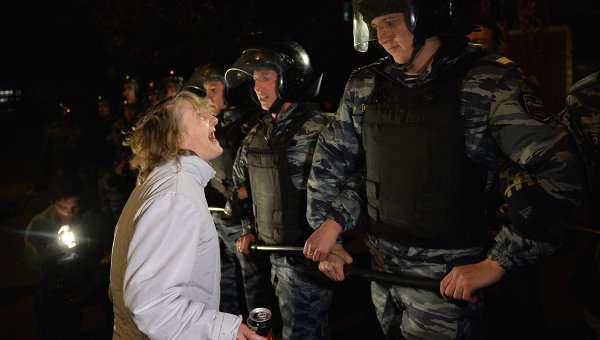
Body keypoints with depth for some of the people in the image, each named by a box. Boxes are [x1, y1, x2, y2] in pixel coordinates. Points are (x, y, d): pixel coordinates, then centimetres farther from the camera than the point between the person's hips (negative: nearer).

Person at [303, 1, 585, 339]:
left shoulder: (489, 82, -13)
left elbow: (560, 172, -16)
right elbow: (331, 161, 13)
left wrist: (497, 264, -17)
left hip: (447, 277, -5)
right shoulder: (364, 86, 2)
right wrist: (328, 226, 6)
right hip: (381, 267, 5)